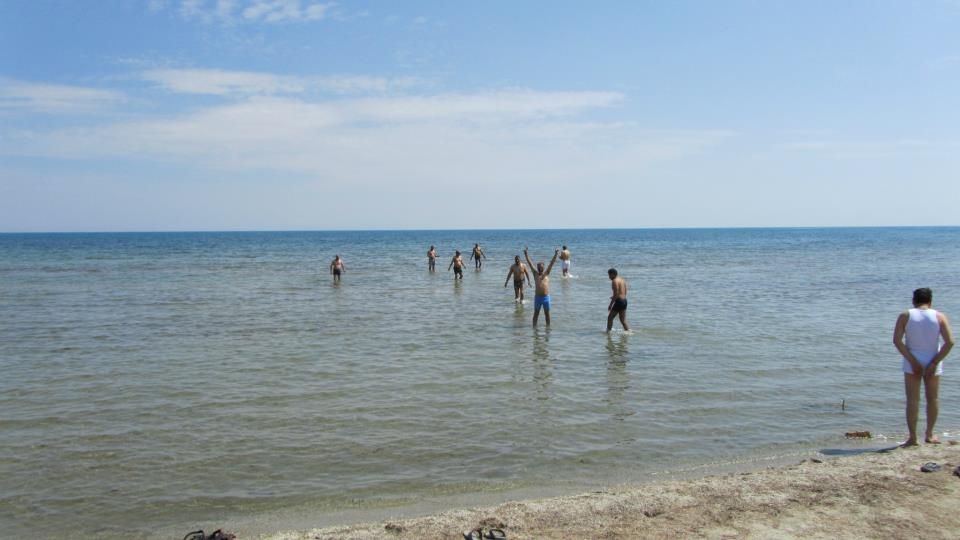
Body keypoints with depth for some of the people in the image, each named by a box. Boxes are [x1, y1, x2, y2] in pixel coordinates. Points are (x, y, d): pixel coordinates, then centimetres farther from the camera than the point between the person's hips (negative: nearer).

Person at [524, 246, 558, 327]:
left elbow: (552, 263, 3)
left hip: (546, 297, 0)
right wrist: (526, 254, -2)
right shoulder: (535, 274, 8)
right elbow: (530, 263, 3)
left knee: (547, 313, 9)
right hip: (537, 297, 0)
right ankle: (534, 326, 12)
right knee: (536, 314, 6)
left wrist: (555, 255, -5)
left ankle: (548, 326, 17)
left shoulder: (546, 273, 9)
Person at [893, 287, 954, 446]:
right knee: (933, 399, 16)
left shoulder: (905, 316, -5)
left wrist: (912, 361, -12)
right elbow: (950, 342, -11)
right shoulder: (939, 317, -2)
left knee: (913, 399, 1)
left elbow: (897, 340, -15)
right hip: (933, 362, 1)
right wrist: (935, 363, -10)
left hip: (912, 362, -1)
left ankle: (912, 437, -2)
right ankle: (929, 434, 23)